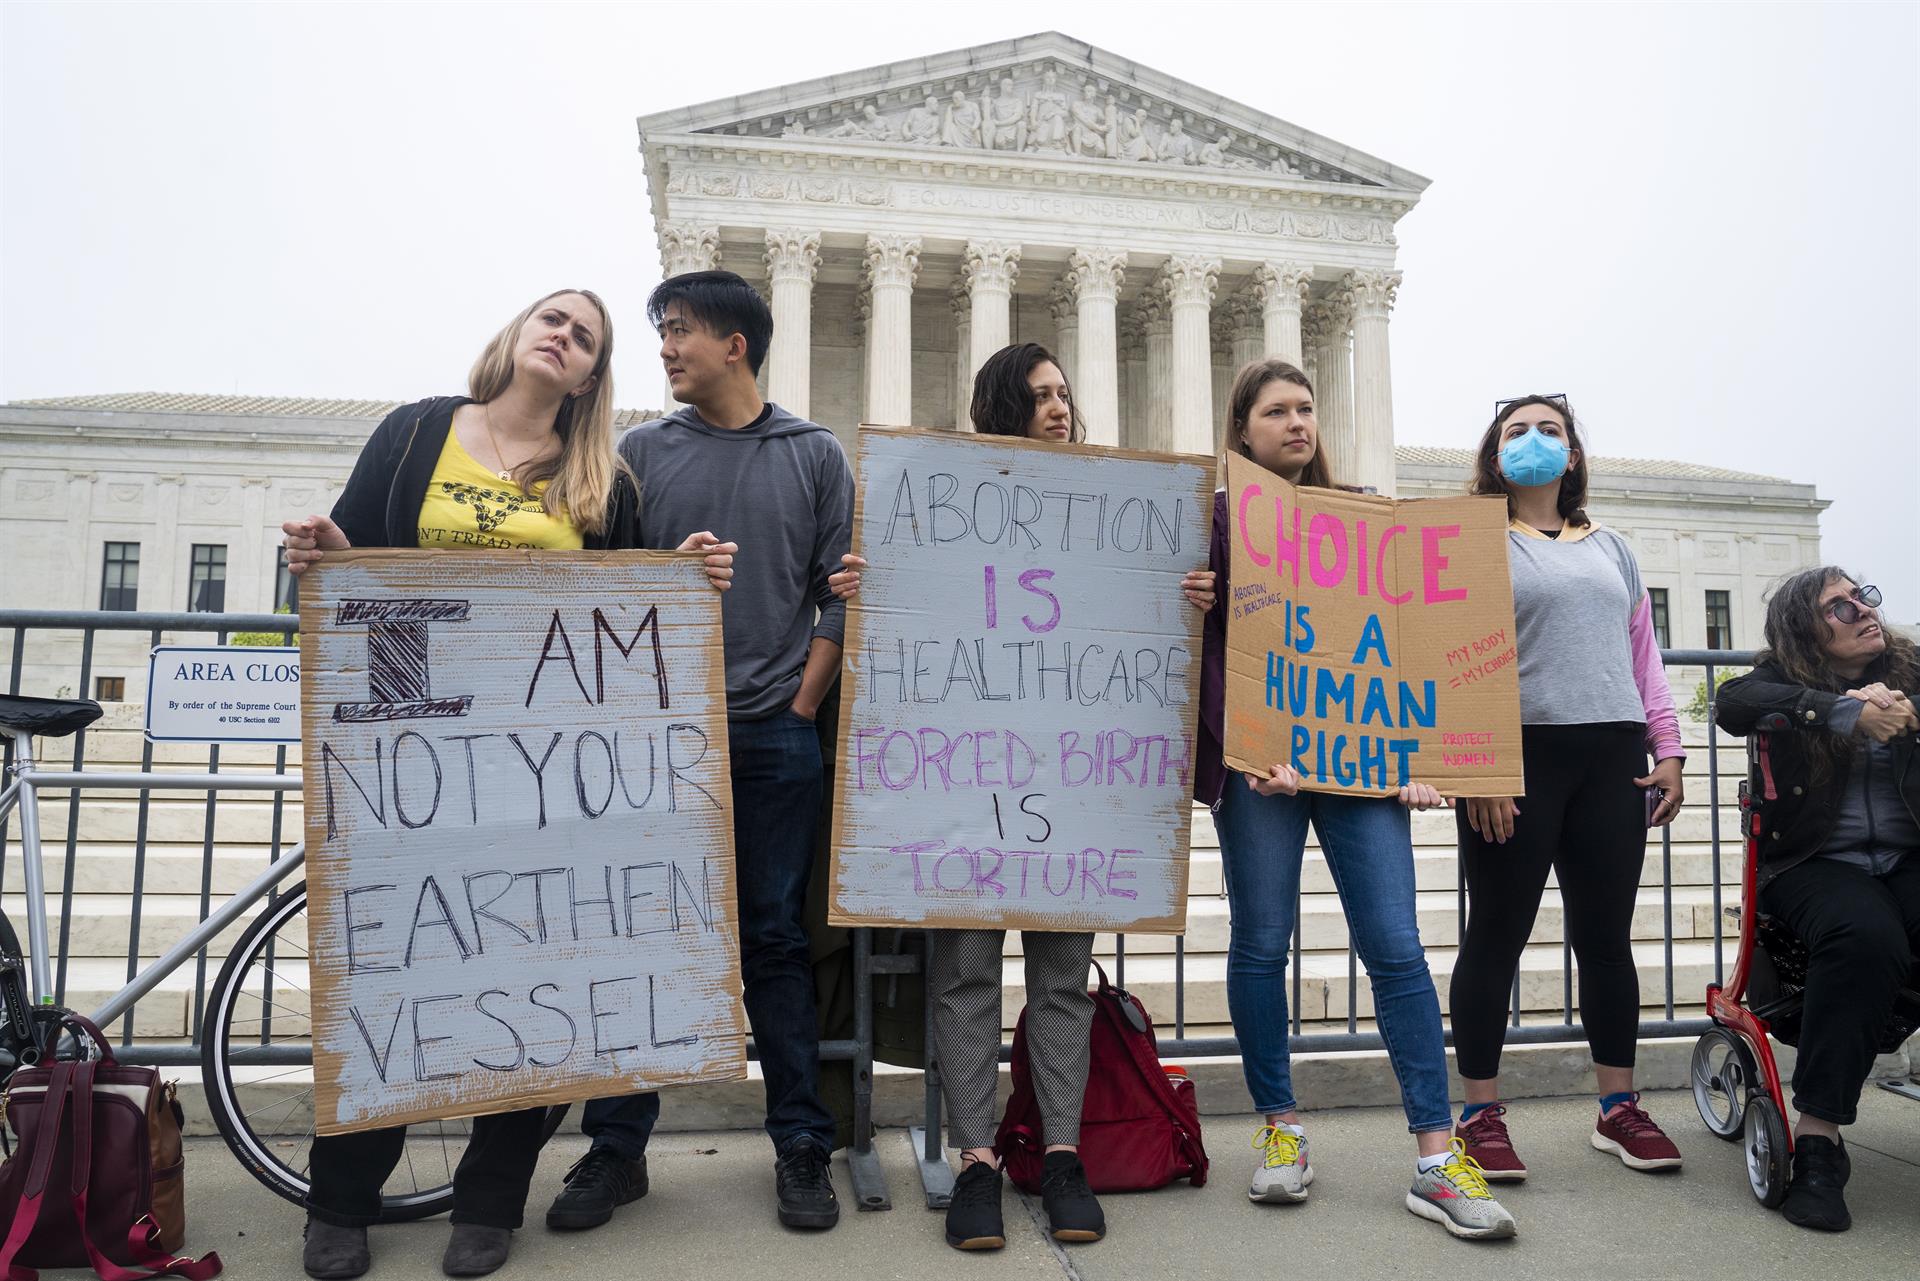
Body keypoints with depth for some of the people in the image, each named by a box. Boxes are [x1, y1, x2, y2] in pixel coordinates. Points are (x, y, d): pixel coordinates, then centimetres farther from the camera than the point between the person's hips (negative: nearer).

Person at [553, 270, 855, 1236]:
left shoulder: (815, 455, 7)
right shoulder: (643, 450, 9)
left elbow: (839, 595, 5)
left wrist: (800, 706, -2)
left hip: (774, 739, -1)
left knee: (775, 940, 5)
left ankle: (801, 1148, 15)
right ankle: (617, 1148, 18)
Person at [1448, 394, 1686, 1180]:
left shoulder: (1610, 549, 20)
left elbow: (1644, 655, 18)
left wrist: (1667, 749, 8)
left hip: (1612, 759, 5)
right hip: (1517, 755, -5)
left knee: (1607, 937, 9)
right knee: (1497, 936, -1)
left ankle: (1619, 1108, 22)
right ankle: (1481, 1115, 8)